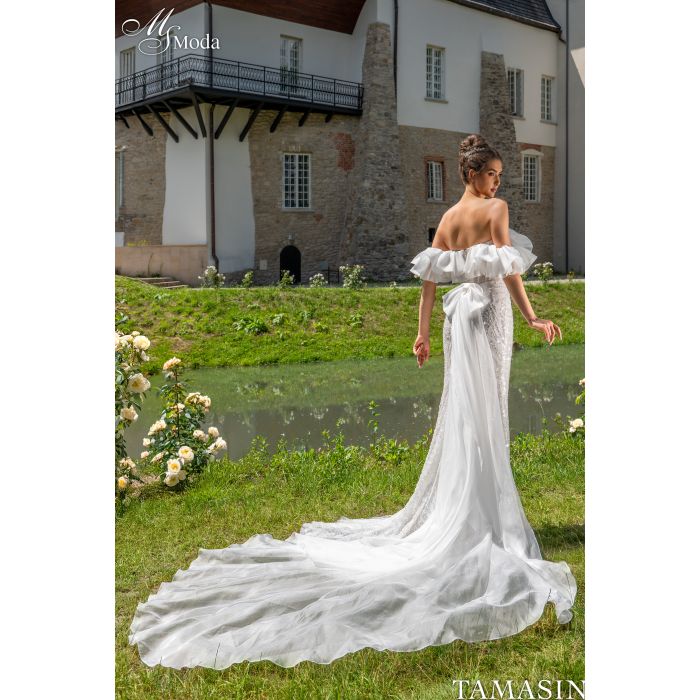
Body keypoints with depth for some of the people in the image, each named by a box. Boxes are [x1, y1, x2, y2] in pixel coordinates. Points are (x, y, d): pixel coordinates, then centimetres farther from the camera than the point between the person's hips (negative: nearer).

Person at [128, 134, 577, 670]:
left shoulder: (447, 219, 12)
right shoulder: (495, 208, -7)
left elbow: (430, 278, 10)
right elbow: (508, 269, -14)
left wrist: (423, 331, 13)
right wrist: (532, 318, -12)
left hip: (460, 314, 6)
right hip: (491, 312, -6)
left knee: (460, 416, 11)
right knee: (485, 419, -4)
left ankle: (450, 511, 18)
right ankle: (481, 522, 1)